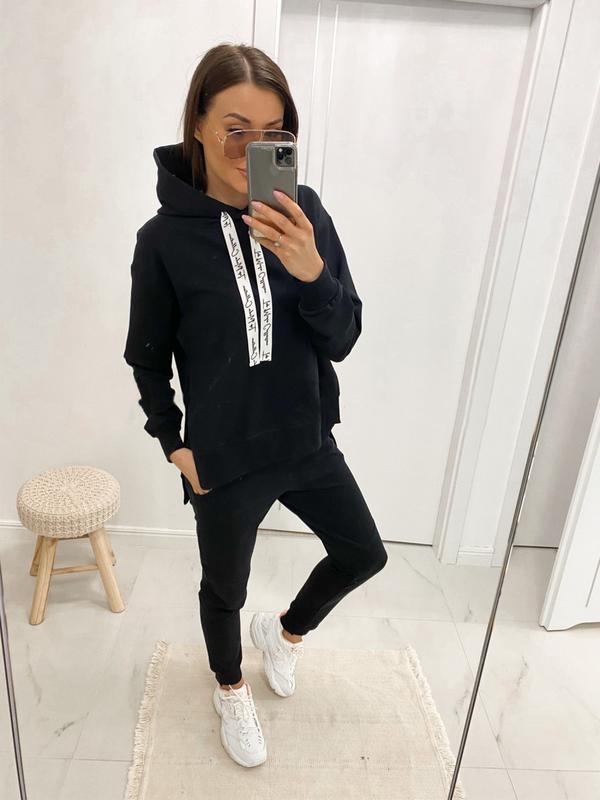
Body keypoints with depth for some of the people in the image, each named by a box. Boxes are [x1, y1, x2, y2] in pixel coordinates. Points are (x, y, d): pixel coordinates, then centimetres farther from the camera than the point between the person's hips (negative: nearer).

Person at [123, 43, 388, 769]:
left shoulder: (304, 211, -8)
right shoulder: (165, 237, -14)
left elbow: (343, 339, -10)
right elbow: (148, 356, -1)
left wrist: (311, 271, -27)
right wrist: (172, 442, -3)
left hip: (308, 441, 4)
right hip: (225, 459, -3)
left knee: (364, 553, 20)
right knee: (225, 589, 19)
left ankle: (285, 630, 50)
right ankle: (230, 688, 53)